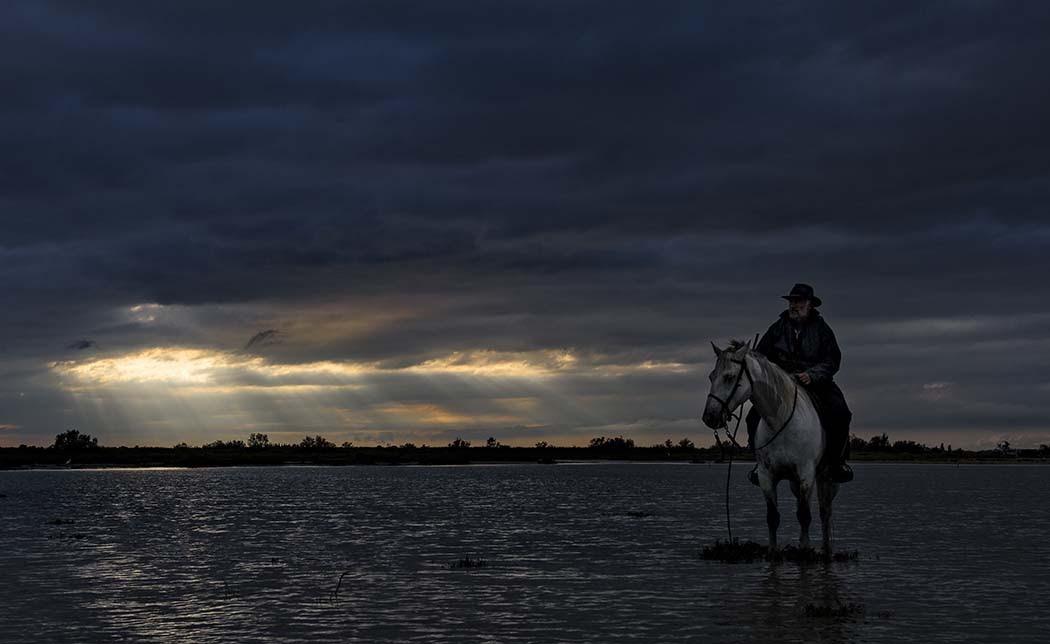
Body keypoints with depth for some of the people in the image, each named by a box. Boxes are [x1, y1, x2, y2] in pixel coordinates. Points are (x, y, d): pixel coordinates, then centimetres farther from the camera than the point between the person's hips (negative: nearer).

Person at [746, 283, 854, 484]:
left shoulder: (821, 329, 2)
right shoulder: (778, 327, 7)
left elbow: (832, 361, -6)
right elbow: (760, 355, 11)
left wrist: (812, 375, -23)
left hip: (816, 384, -1)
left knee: (840, 414, -26)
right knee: (755, 417, -18)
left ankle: (836, 461, -10)